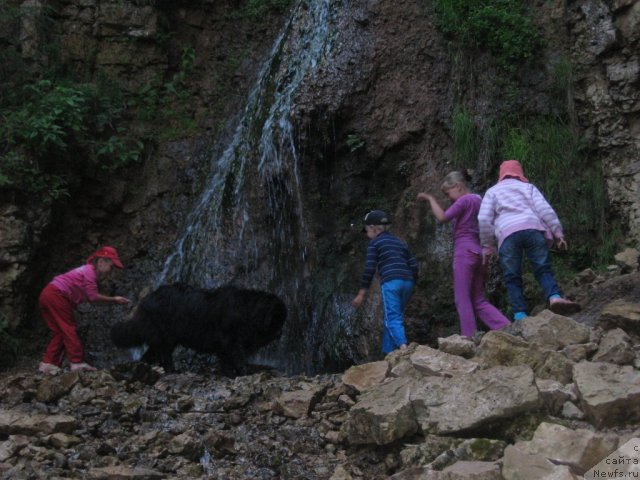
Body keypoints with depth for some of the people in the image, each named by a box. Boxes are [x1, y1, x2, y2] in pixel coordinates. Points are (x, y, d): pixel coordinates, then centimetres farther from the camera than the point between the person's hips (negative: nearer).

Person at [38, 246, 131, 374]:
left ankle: (47, 364, 8)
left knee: (61, 332, 11)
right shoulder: (89, 271, -10)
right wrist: (114, 300, -10)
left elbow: (91, 297, 11)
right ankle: (77, 362, -6)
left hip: (47, 296, 10)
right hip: (56, 295, -10)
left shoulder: (89, 272, 20)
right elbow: (93, 297, -15)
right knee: (69, 329, -6)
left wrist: (115, 300, 4)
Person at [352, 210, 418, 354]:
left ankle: (404, 348, -30)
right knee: (393, 317, 15)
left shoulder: (374, 243, 5)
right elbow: (414, 265, 14)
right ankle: (388, 352, 15)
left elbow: (369, 269, -1)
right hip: (407, 282, 6)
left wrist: (361, 294, 1)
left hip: (390, 282, -6)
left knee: (393, 319, -9)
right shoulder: (400, 242, 22)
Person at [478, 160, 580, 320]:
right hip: (533, 229, 1)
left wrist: (487, 246, 15)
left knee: (512, 278, 1)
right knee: (543, 270, 1)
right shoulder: (527, 187, 26)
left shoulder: (492, 191, 25)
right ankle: (555, 297, -26)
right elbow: (545, 209, 10)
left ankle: (520, 315, -14)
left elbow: (484, 219, 11)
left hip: (507, 235, 0)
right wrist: (558, 233, 9)